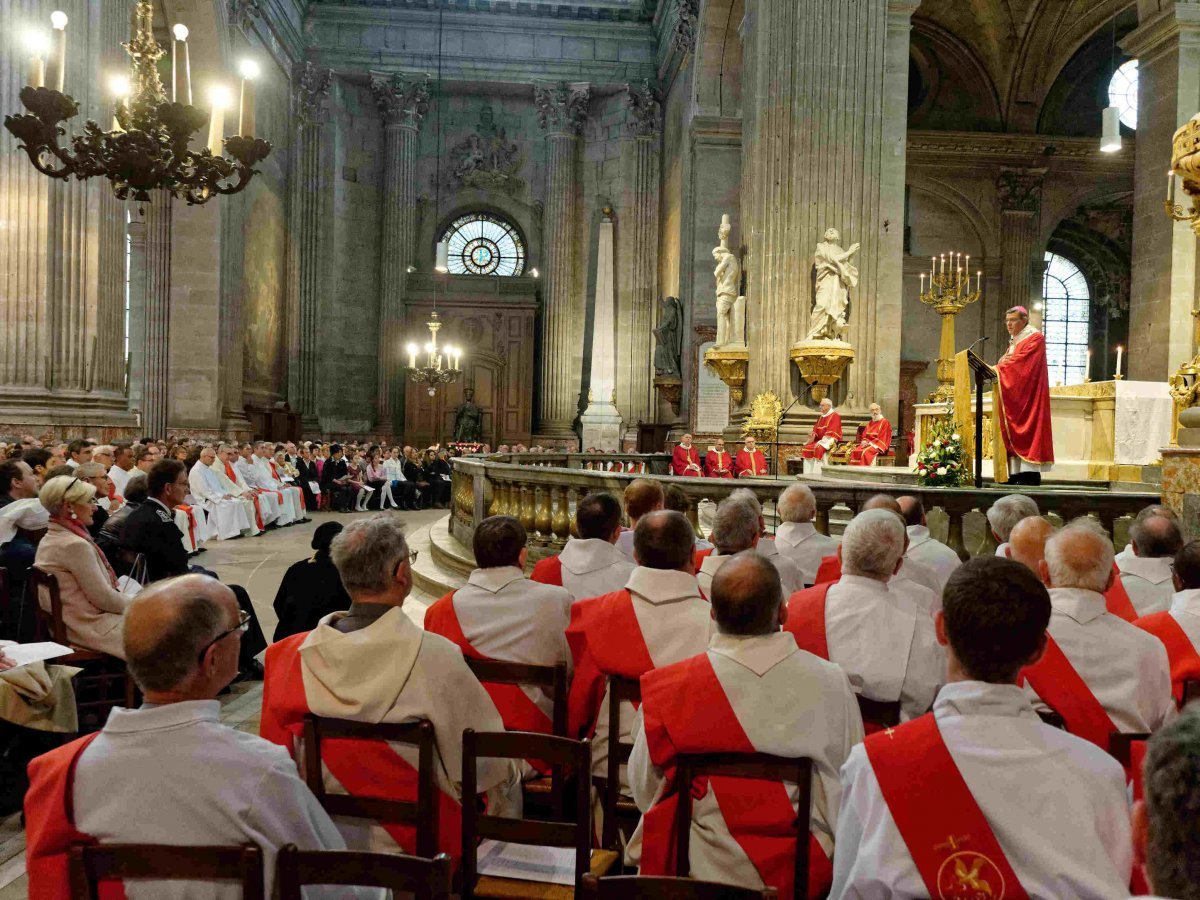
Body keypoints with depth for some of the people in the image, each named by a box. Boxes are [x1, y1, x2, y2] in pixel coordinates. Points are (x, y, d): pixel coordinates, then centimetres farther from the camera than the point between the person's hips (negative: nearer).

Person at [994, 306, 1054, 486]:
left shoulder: (1035, 338, -4)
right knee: (1013, 431, 1)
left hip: (1028, 394, -8)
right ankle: (1016, 473, -1)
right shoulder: (1013, 341, 22)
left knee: (1026, 428, -12)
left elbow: (1020, 361, -17)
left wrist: (996, 369, -20)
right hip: (1012, 395, 8)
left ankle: (1030, 472, -14)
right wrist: (998, 367, -5)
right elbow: (1006, 363, 16)